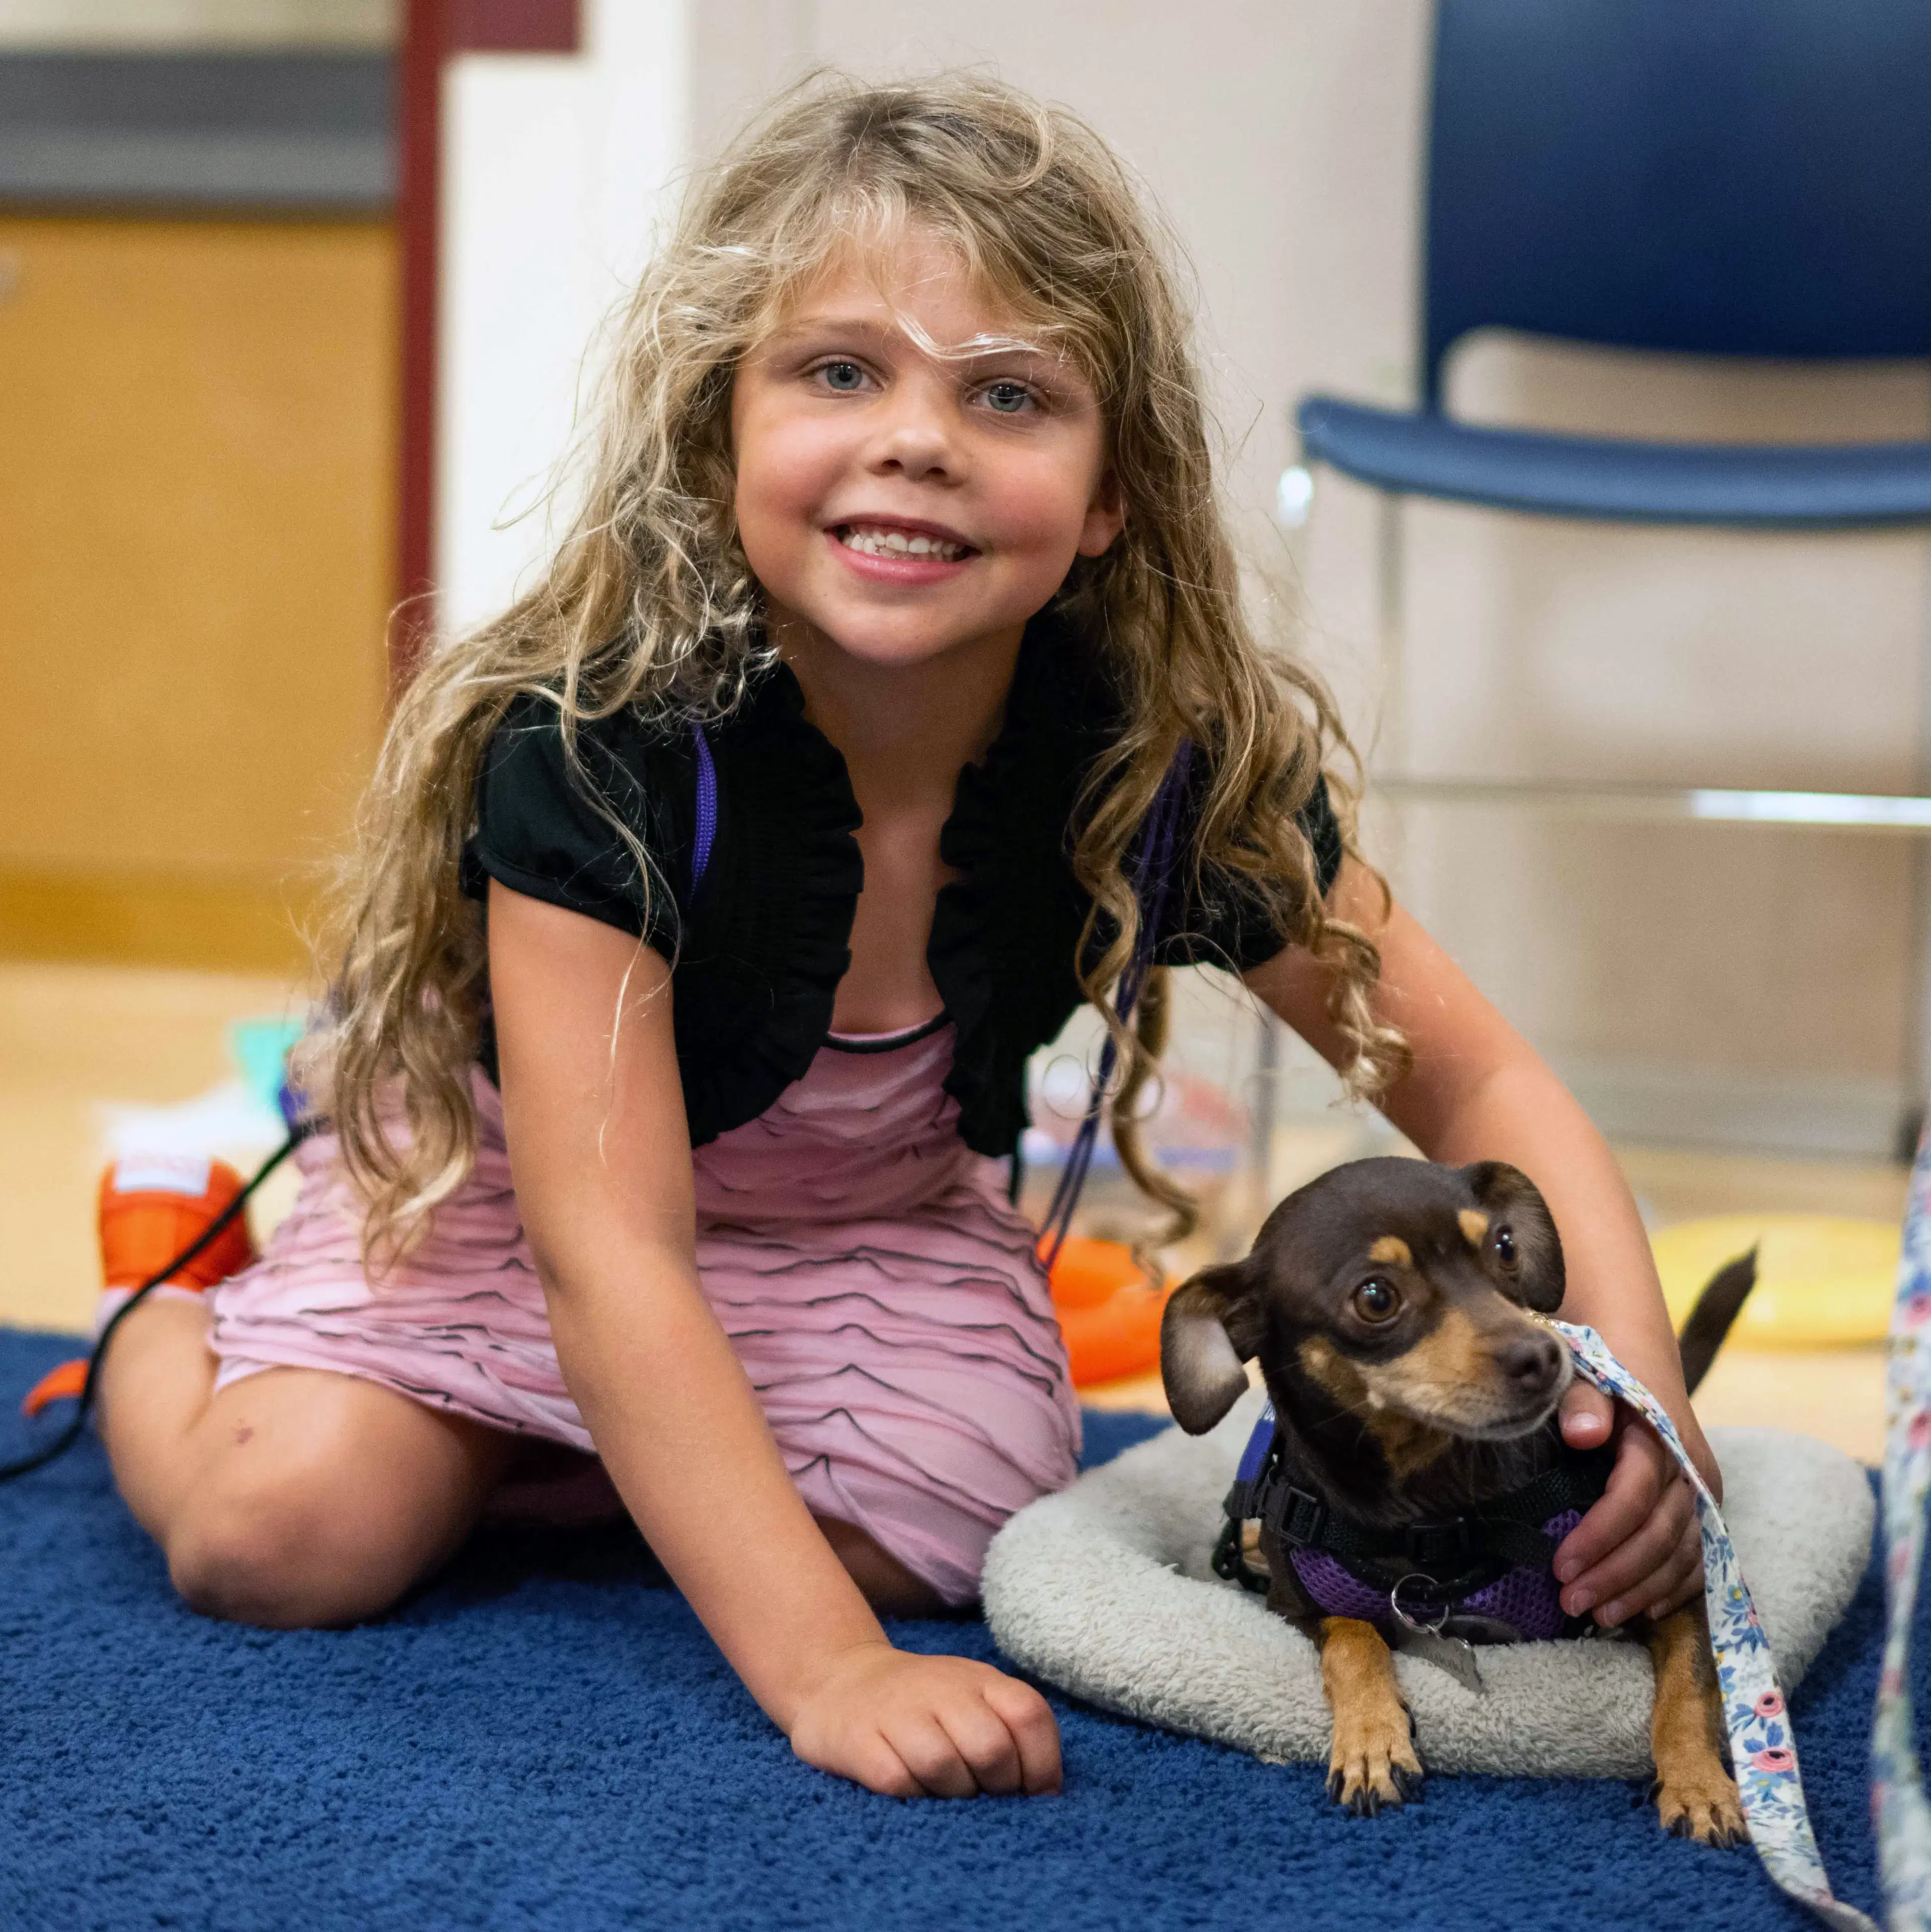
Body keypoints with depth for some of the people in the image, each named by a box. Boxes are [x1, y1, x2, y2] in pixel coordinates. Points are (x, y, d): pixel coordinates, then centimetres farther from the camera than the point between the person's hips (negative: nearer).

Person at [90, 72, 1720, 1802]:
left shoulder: (1169, 764, -25)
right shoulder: (599, 751, -35)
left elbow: (1476, 1082, -16)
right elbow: (608, 1254, -38)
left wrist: (1630, 1362, -36)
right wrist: (827, 1671, -46)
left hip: (877, 1222, 4)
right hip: (517, 1190, -3)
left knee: (943, 1531, -19)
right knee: (295, 1534, -21)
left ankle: (568, 1457, 14)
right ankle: (161, 1333, 17)